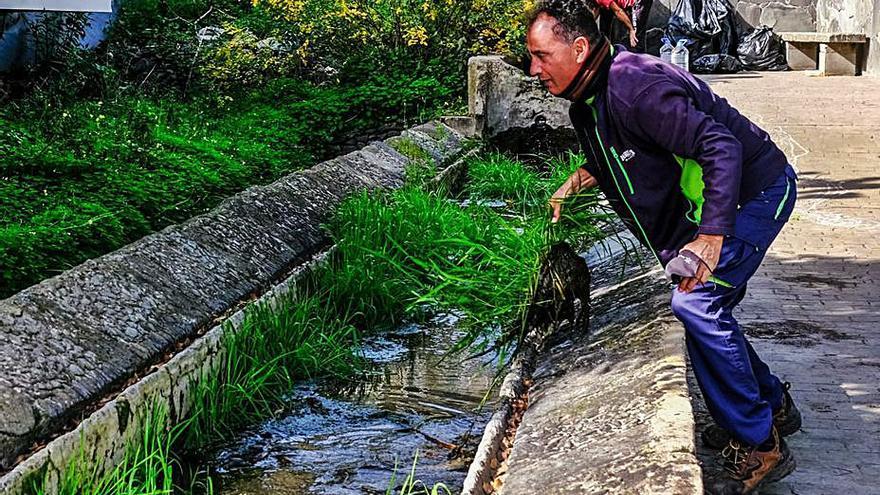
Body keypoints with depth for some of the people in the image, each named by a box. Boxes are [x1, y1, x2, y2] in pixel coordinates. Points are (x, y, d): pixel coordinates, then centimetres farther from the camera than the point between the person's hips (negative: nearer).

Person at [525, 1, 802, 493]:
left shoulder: (634, 87, -29)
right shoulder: (590, 97, 4)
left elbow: (720, 147, -33)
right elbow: (617, 154, 24)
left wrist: (711, 238, -37)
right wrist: (577, 181, 5)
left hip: (754, 190, -10)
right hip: (707, 200, 10)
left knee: (693, 304, -19)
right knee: (706, 310, 14)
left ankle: (758, 445, -9)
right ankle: (774, 406, 33)